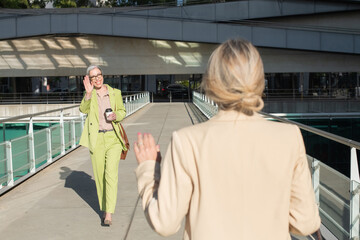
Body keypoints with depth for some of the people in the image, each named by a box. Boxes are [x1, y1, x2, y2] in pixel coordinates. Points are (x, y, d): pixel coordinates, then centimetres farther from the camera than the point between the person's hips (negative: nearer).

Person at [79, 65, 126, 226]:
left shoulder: (115, 93, 4)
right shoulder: (90, 95, 3)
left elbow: (122, 111, 15)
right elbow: (83, 109, -15)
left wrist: (116, 116, -7)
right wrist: (88, 93, -29)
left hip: (113, 138, -1)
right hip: (96, 139, 1)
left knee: (111, 174, -11)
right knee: (99, 176, 7)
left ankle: (109, 214, -10)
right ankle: (104, 209, 24)